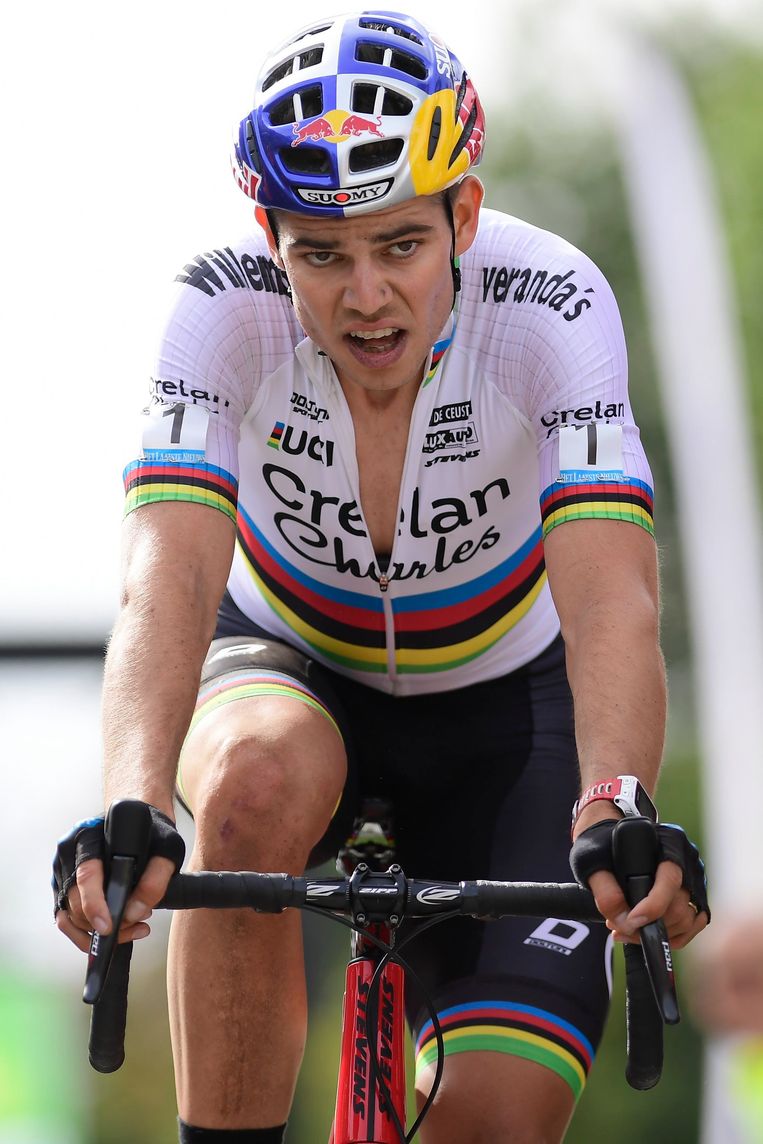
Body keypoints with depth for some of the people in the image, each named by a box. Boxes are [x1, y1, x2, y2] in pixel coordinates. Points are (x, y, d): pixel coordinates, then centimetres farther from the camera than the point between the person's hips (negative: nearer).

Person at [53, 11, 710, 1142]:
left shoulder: (552, 306, -28)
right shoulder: (224, 311, -26)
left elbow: (611, 598, -39)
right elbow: (167, 581, -38)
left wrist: (617, 811, -58)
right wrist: (133, 808, -56)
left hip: (502, 701, 0)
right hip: (291, 665, 0)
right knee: (259, 783, -37)